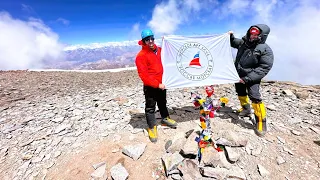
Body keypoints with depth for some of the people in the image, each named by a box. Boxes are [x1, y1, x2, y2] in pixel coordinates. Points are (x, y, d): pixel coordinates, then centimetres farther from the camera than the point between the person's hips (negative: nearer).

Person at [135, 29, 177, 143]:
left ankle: (165, 119, 44)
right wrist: (157, 84, -21)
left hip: (161, 84, 6)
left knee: (163, 103, 23)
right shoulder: (141, 56, -15)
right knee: (150, 108, 7)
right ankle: (152, 128, 24)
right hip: (150, 87, -6)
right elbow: (143, 75, -20)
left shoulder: (159, 50, 5)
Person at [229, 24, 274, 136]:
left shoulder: (265, 50, -16)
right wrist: (231, 36, 0)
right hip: (239, 76, 7)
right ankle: (246, 109, 43)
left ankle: (261, 122, -5)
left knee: (254, 97, -18)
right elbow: (234, 43, 22)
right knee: (240, 93, 19)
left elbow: (264, 68, -21)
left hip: (252, 78, -7)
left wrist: (247, 78, -29)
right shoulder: (244, 42, 2)